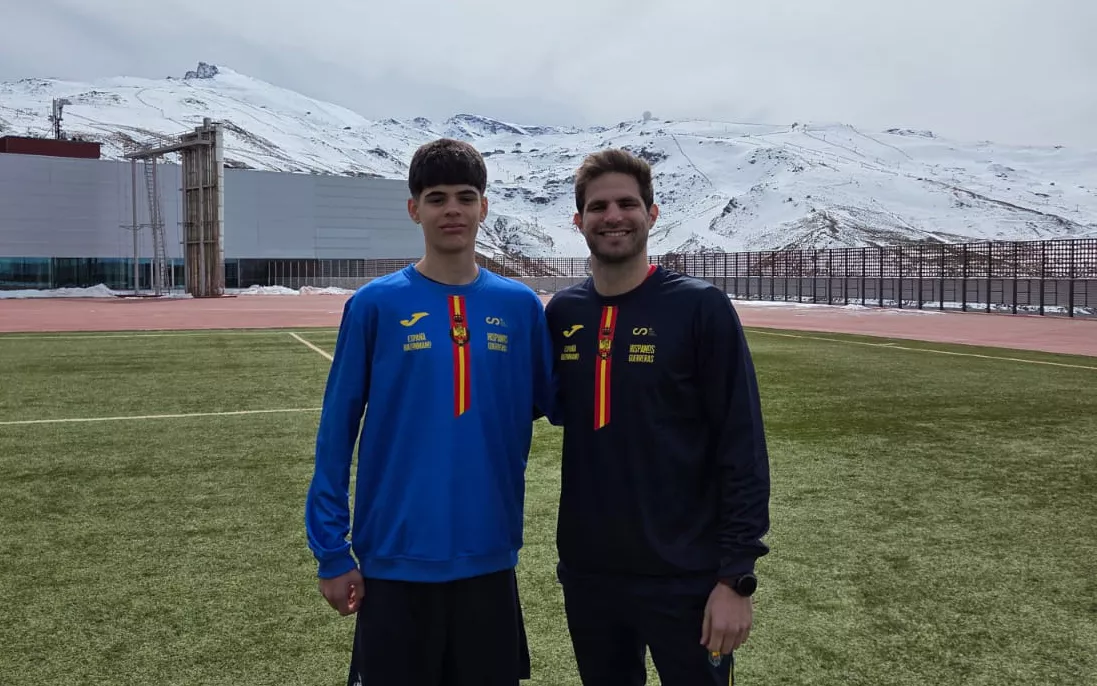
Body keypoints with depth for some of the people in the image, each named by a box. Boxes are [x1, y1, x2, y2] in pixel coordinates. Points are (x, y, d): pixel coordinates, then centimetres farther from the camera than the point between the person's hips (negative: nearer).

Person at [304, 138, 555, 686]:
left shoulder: (519, 306, 0)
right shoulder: (375, 306, -6)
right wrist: (332, 551, -4)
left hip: (488, 558, 3)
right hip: (397, 559, -2)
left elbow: (558, 403, 9)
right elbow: (336, 435, -4)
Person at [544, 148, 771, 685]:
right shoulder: (561, 313, 2)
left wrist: (735, 575, -14)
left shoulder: (700, 307, -10)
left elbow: (742, 449, -11)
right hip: (586, 574, 4)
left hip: (685, 578, -4)